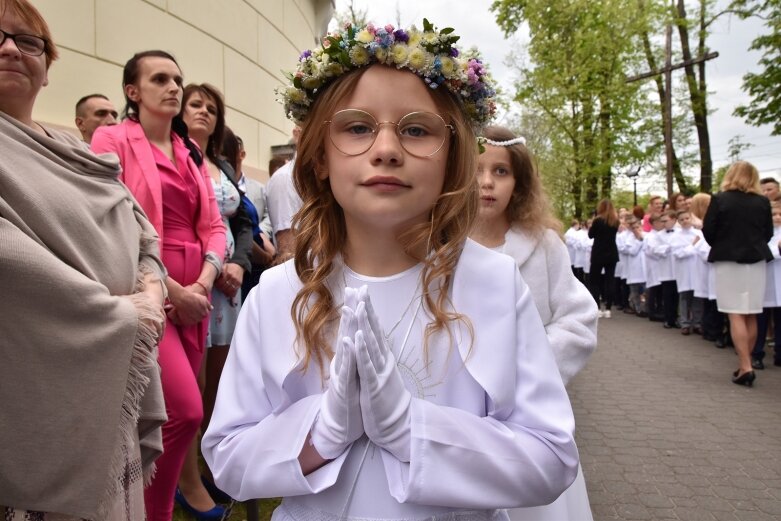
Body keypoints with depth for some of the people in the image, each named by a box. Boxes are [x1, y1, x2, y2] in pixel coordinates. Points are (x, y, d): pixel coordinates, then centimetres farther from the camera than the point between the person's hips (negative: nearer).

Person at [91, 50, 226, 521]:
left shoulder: (191, 151, 16)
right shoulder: (112, 139, -2)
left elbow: (213, 224, 10)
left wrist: (203, 282, -8)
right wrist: (170, 291, -14)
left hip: (194, 295, 6)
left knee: (161, 411, 11)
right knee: (185, 410, -14)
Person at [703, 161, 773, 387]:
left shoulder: (719, 199, -7)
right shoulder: (763, 202, 2)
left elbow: (708, 232, -6)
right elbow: (768, 234, 9)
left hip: (728, 261, -3)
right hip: (756, 261, 3)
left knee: (736, 315, -2)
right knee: (750, 315, 11)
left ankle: (745, 367, -8)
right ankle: (745, 365, 19)